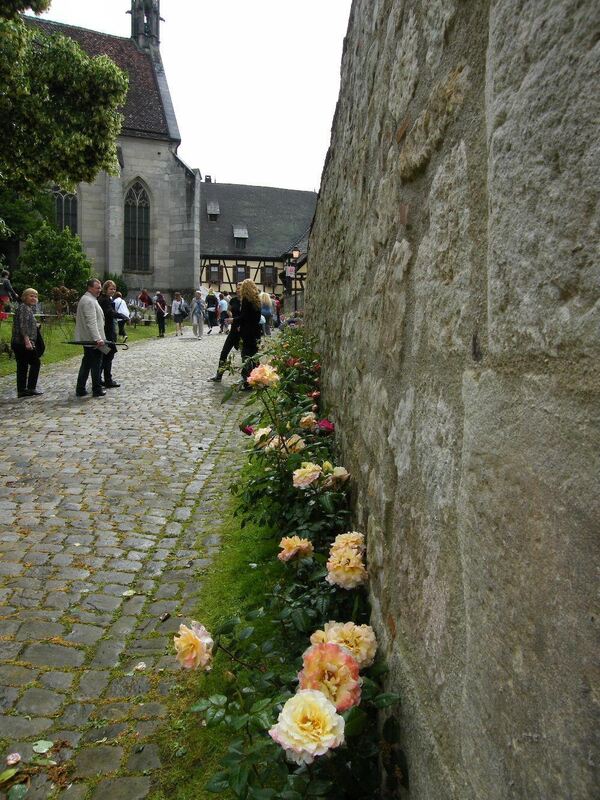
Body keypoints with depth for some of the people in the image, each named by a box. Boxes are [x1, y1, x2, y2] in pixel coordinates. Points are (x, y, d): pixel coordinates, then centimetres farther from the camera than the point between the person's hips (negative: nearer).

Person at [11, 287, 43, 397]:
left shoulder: (28, 309, 21)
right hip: (24, 343, -10)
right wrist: (27, 340, -26)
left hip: (18, 343, 10)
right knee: (35, 363, -4)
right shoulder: (24, 308, -9)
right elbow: (23, 326, -19)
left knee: (22, 366, 8)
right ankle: (31, 388, -3)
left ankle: (21, 390, 9)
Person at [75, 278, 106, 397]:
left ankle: (80, 390, 17)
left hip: (87, 339, 10)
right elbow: (91, 323, -24)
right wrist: (97, 338, -29)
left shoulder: (85, 299, 19)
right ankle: (97, 390, 4)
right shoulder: (89, 301, -16)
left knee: (86, 365, 14)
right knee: (96, 365, -2)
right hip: (92, 340, -10)